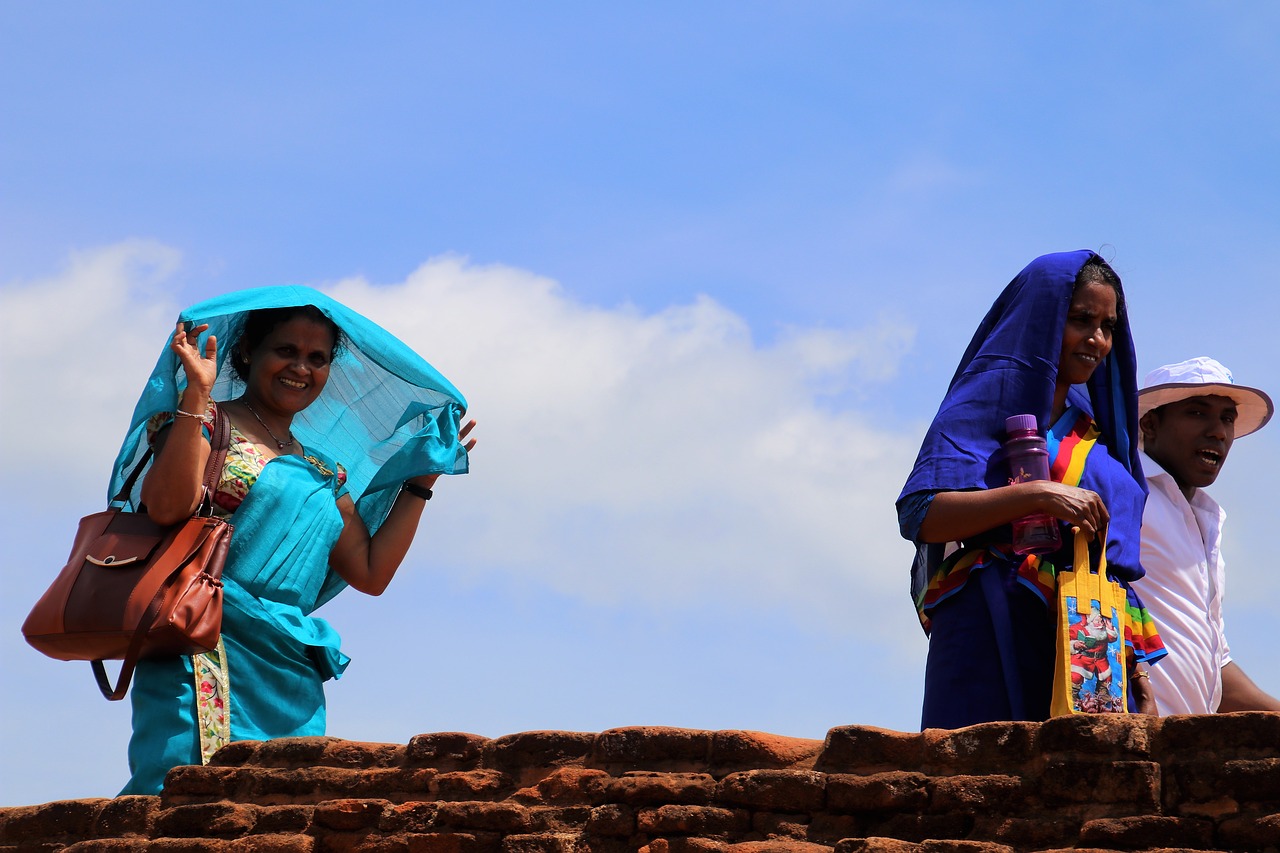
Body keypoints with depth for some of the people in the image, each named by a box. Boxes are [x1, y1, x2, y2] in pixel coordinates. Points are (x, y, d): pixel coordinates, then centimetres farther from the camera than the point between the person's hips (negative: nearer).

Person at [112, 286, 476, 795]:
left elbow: (371, 572, 19)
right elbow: (168, 506, -14)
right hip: (207, 655, -6)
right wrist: (197, 393, -15)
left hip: (293, 681, 6)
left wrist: (421, 480, 22)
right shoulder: (208, 424, 5)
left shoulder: (325, 473, 23)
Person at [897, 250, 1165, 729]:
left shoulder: (1092, 429, 24)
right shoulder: (989, 399, 3)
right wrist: (1037, 495, -21)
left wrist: (1138, 674, 13)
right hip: (998, 642, -6)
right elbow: (921, 515, -11)